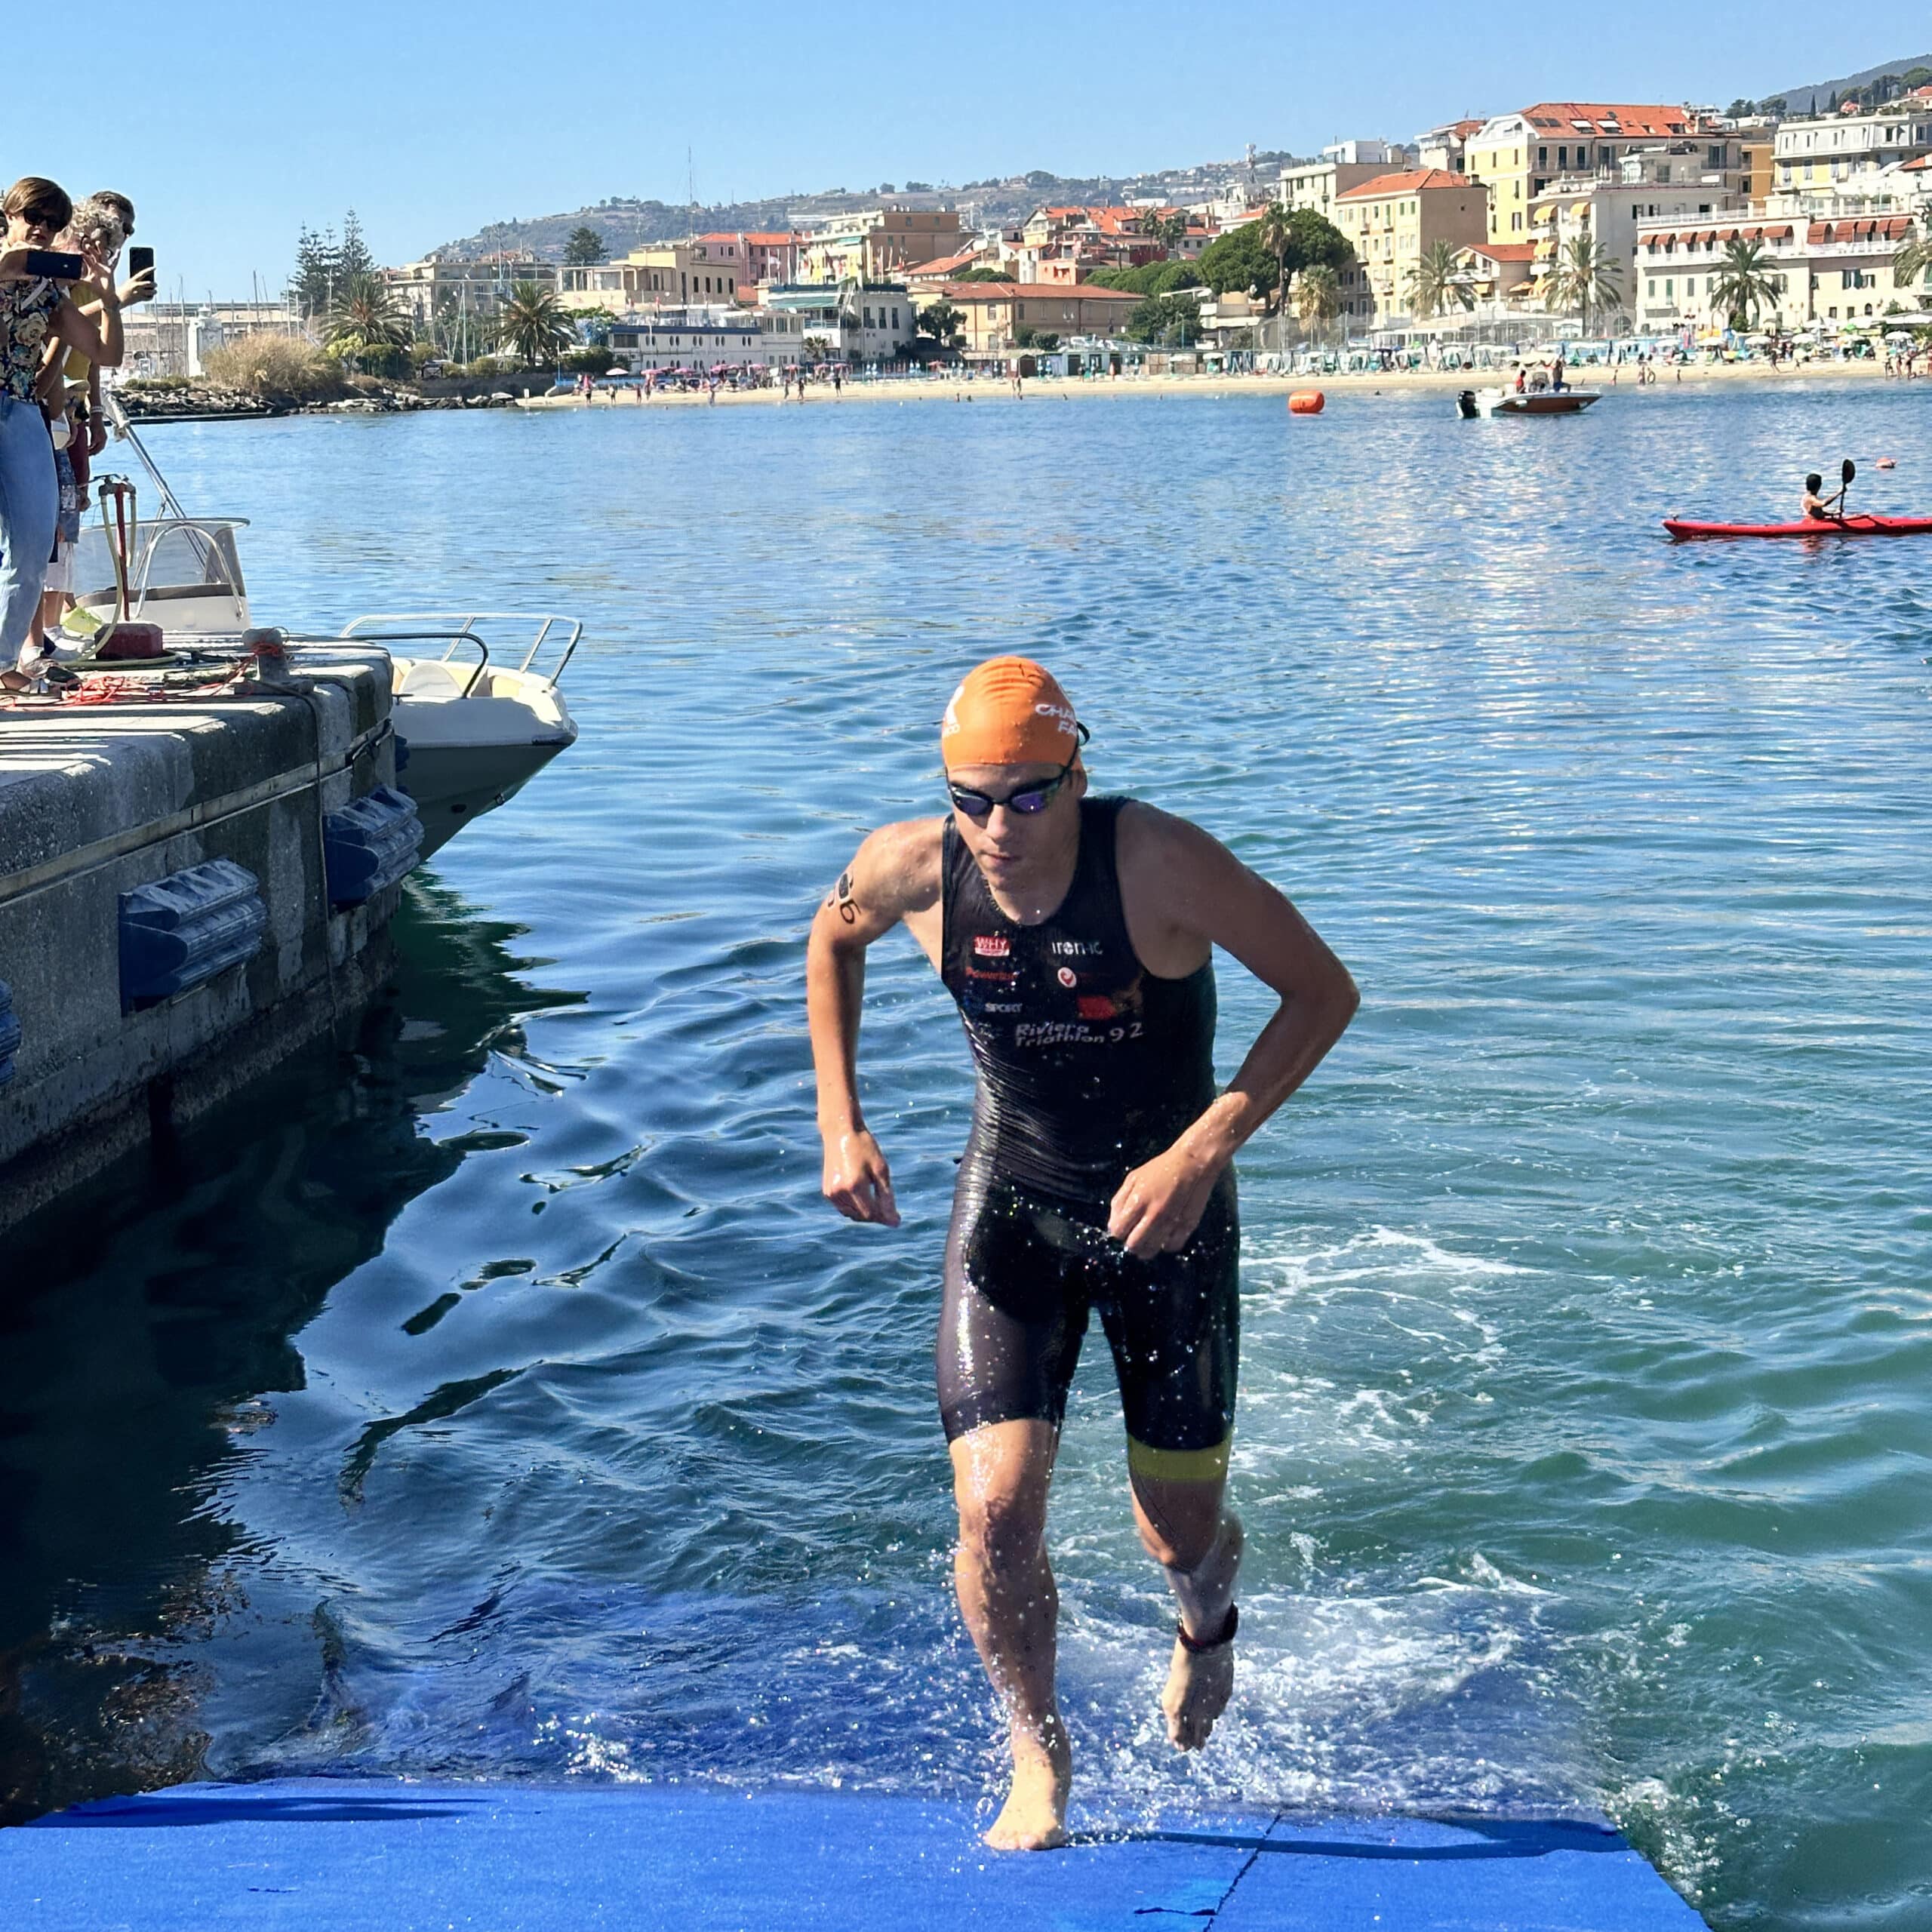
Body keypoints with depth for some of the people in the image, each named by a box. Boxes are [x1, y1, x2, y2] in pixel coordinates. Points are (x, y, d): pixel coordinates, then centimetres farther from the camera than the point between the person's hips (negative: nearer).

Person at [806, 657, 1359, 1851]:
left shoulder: (1160, 865, -27)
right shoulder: (910, 870, -17)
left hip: (1165, 1207, -1)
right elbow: (834, 943, 8)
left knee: (1182, 1532, 8)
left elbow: (1324, 990, -19)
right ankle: (1039, 1756, 15)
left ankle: (1210, 1620, 49)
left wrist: (1202, 1152, -27)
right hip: (1013, 1203, 2)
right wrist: (842, 1124, -2)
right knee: (995, 1507, -13)